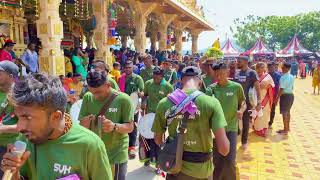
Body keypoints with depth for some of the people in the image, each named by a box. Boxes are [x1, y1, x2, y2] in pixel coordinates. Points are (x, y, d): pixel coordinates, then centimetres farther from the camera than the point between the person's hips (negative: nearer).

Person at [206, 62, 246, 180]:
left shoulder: (236, 87, -5)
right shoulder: (211, 88, -4)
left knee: (230, 159, 2)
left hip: (231, 128, -1)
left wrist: (241, 110, -15)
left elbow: (243, 103, 5)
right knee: (216, 158, 12)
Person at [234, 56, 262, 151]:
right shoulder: (236, 72, 5)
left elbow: (257, 88, -13)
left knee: (245, 122, 9)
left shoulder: (252, 73, -11)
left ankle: (244, 141, 23)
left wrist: (259, 102, -20)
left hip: (246, 101, -5)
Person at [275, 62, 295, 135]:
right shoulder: (292, 77, 7)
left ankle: (285, 130, 8)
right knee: (288, 112, 20)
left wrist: (277, 98, -18)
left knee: (284, 113, 0)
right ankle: (287, 127, 32)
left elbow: (282, 89, -22)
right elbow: (292, 87, 14)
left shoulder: (283, 77, -20)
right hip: (291, 95, 9)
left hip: (285, 96, -9)